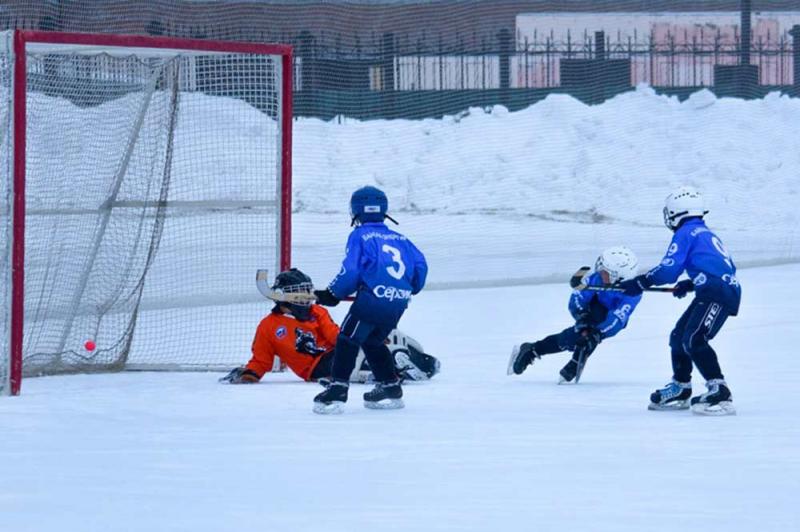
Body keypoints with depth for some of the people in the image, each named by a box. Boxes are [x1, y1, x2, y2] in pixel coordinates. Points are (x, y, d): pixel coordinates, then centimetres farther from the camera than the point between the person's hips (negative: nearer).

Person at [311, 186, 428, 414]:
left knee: (348, 339, -4)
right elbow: (420, 264, 16)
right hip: (398, 303, 7)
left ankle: (337, 391, -16)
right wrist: (411, 289, 31)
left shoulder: (359, 236, 3)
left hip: (373, 298, -7)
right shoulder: (399, 239, 20)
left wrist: (333, 294, 6)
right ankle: (390, 389, 26)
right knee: (373, 342, 24)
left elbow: (351, 271, -6)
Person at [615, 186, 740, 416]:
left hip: (718, 295, -10)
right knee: (679, 337, 19)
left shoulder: (686, 233, -1)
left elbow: (668, 270, -9)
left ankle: (720, 392, -30)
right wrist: (690, 284, 34)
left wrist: (640, 283, 1)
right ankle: (680, 390, 33)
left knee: (694, 340, -22)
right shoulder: (706, 234, 27)